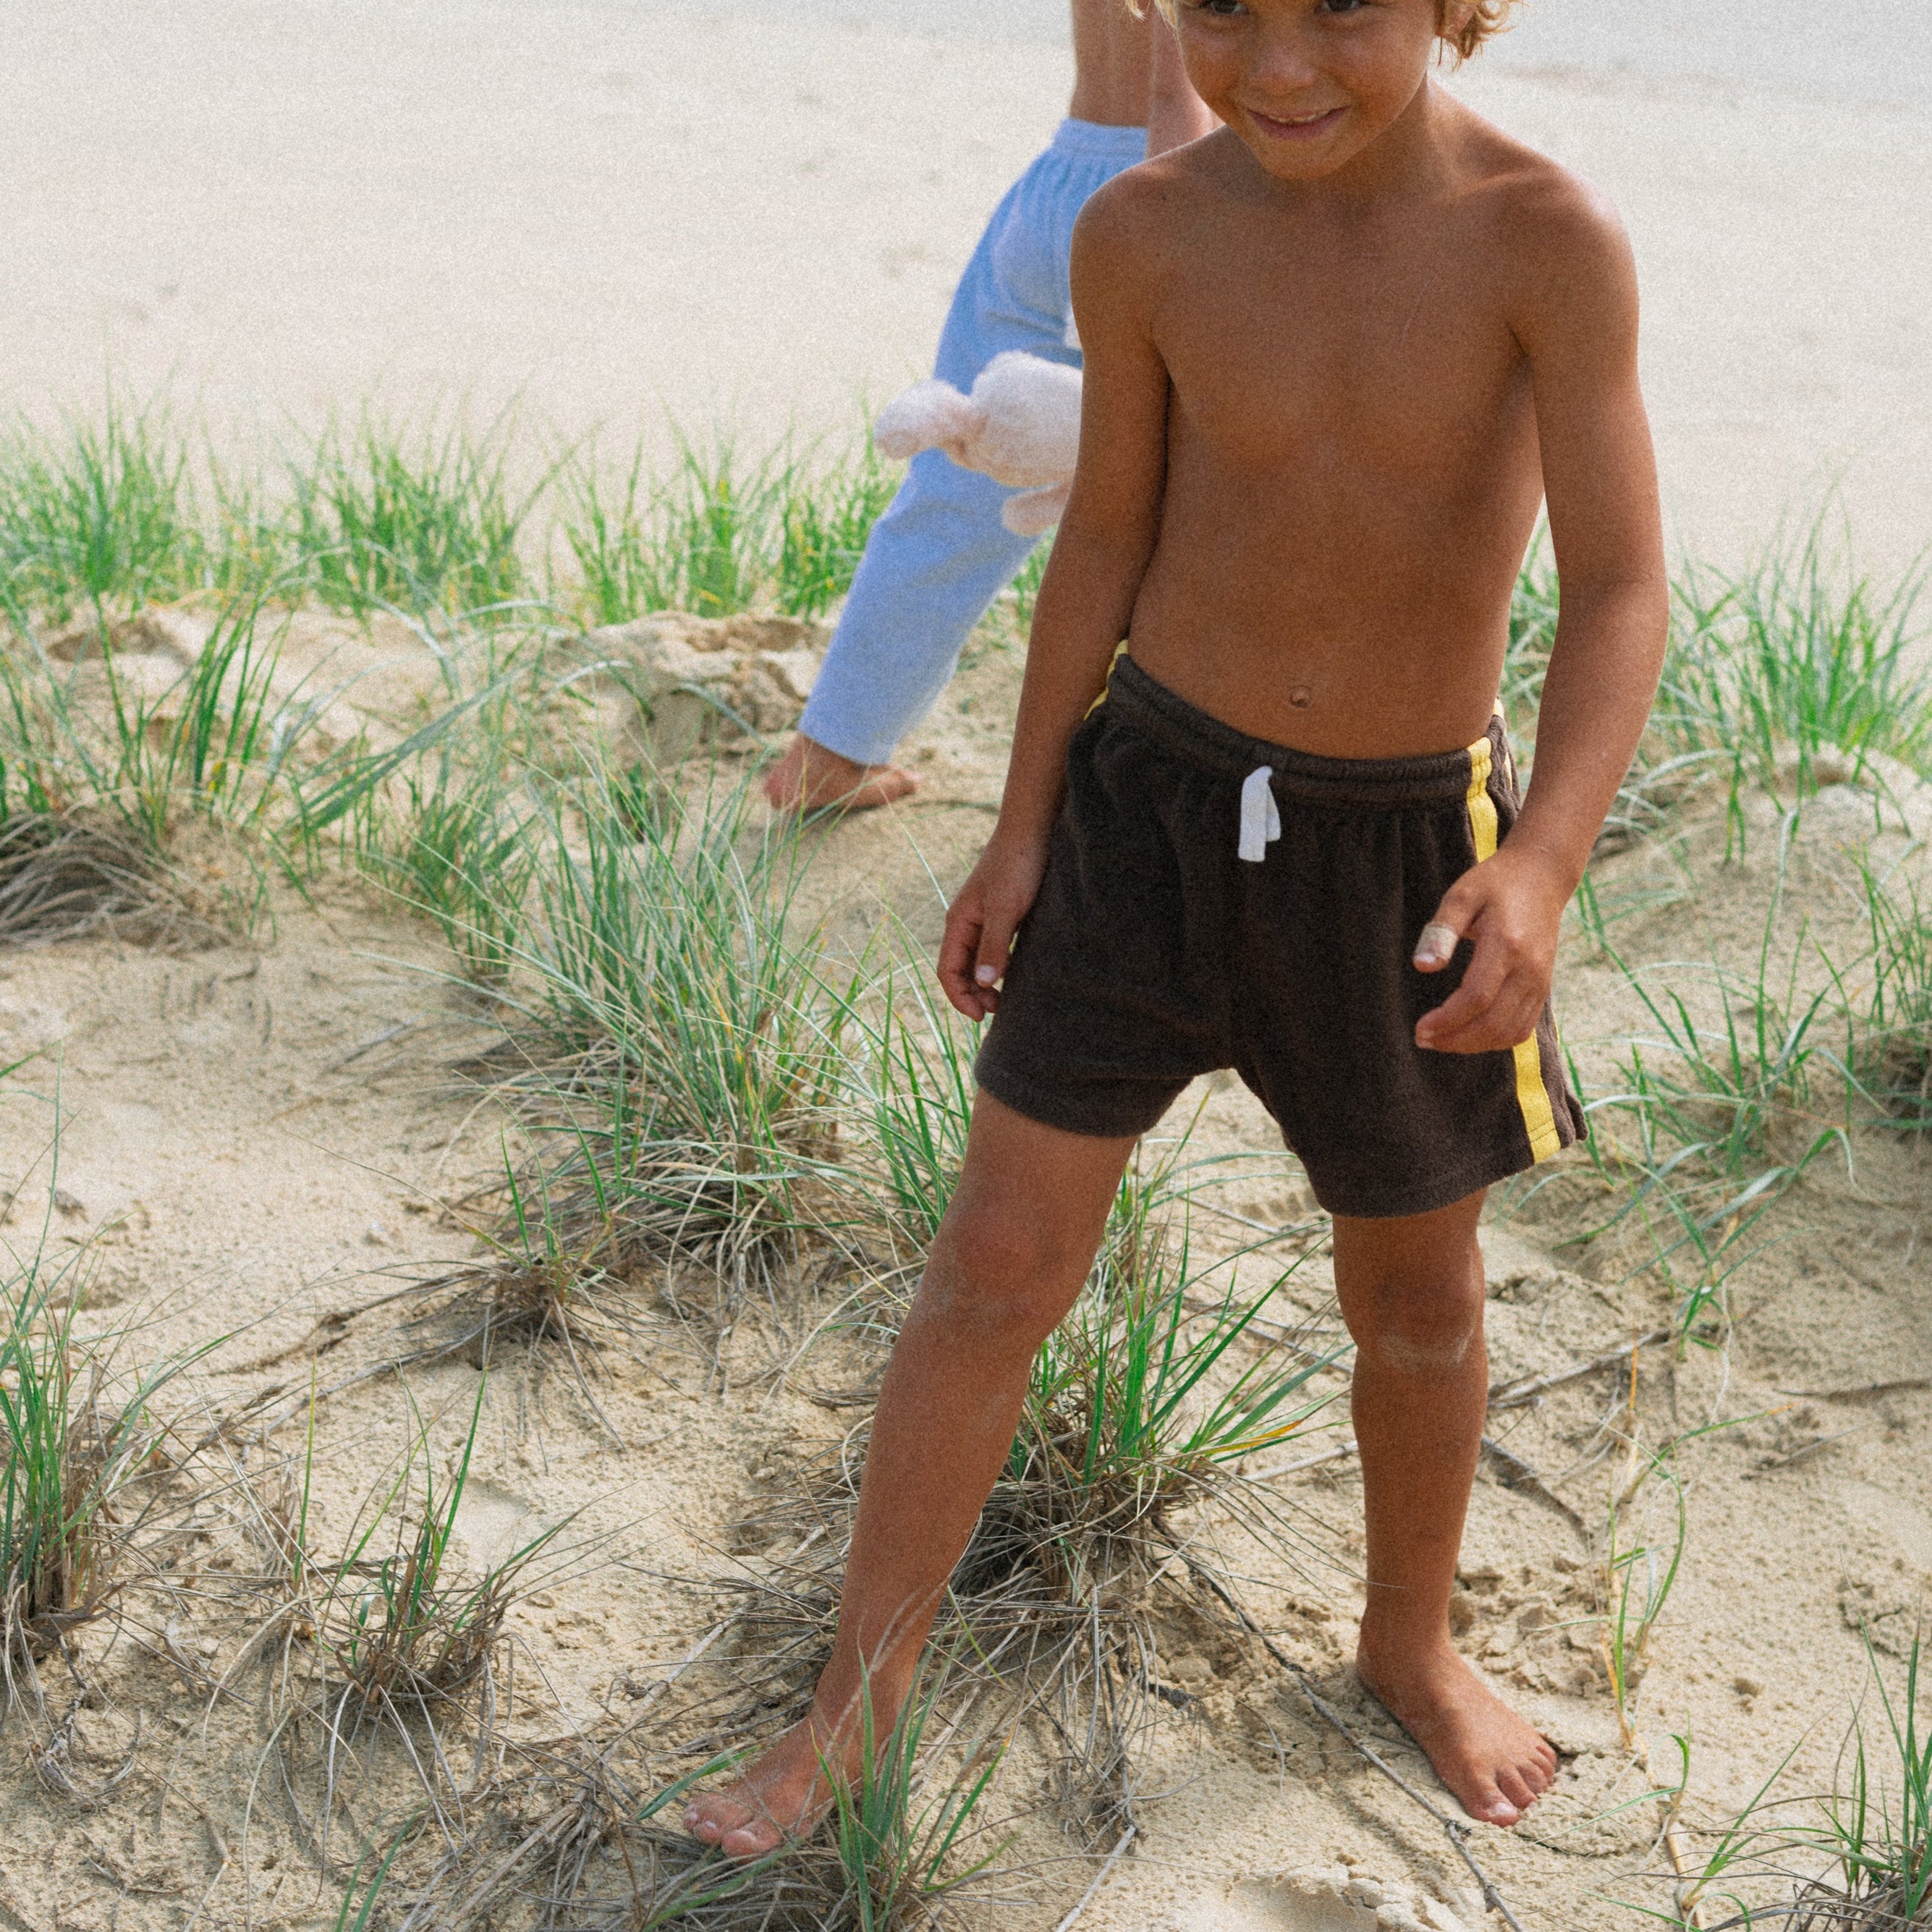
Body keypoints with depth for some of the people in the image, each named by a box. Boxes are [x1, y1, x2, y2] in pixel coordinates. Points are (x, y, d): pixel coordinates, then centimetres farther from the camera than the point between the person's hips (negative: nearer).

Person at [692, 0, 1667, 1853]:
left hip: (1403, 845, -1)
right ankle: (850, 1716, 18)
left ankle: (1409, 1642, 44)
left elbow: (1620, 589, -20)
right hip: (1154, 796, 1)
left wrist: (1544, 863, -35)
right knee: (996, 1265, 2)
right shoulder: (1146, 236, -11)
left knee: (1414, 1293, 17)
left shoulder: (1548, 242, -19)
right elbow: (1108, 533, 1)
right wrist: (1022, 828, 4)